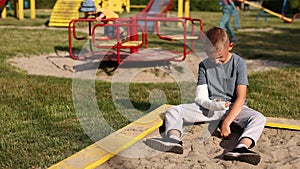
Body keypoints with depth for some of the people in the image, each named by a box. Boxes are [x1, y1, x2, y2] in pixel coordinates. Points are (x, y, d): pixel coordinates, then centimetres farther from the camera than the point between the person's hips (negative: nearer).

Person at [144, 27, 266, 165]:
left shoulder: (238, 63, -6)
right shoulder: (204, 65, 3)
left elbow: (241, 97, -13)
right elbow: (200, 97, -1)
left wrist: (226, 122, -24)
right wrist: (213, 104, -25)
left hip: (233, 107, -2)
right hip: (209, 107, 3)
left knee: (259, 118, -33)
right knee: (173, 111, -16)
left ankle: (241, 148, -61)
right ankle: (174, 140, -46)